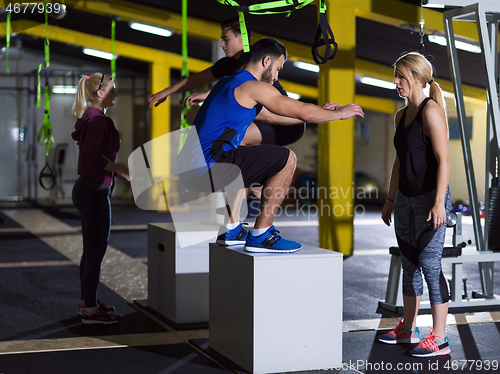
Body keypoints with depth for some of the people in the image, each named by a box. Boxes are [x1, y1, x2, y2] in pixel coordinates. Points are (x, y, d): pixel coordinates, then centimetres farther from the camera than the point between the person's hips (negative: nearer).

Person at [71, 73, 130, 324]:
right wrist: (123, 170, -18)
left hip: (87, 188, 10)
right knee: (96, 250, -3)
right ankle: (90, 310, 4)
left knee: (91, 250, 16)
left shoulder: (91, 119, 15)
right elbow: (91, 156, -25)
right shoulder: (97, 120, -16)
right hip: (94, 192, -10)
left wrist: (123, 174, 16)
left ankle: (86, 302, 25)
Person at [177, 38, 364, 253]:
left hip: (190, 169, 10)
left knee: (243, 162, 37)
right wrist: (338, 114, 14)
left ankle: (231, 230, 27)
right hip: (206, 168, -10)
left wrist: (322, 113, 34)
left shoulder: (231, 83, 24)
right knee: (285, 159, -8)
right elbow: (304, 112, -3)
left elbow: (272, 117, 33)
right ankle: (260, 235, -2)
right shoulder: (253, 86, -6)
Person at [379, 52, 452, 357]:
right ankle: (408, 329, 25)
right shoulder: (402, 115, 14)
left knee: (430, 263, -8)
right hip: (406, 199, 8)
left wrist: (439, 202, -23)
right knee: (409, 264, 14)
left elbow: (443, 159, -17)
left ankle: (439, 339, -2)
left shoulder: (431, 110, -11)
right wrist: (391, 199, 21)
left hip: (430, 197, -8)